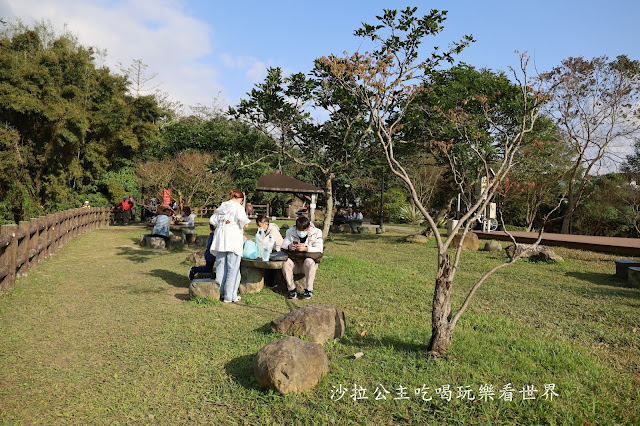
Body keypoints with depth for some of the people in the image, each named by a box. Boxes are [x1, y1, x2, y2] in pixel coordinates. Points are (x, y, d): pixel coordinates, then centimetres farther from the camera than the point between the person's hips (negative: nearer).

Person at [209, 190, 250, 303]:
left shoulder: (221, 206, 16)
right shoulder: (238, 206, -4)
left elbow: (212, 220, 17)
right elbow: (241, 217, -21)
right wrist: (244, 224, -2)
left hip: (220, 238, 7)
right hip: (233, 239, -6)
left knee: (221, 266, 12)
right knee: (233, 268, -1)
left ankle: (219, 293, 15)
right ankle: (230, 296, 1)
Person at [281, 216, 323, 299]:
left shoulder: (316, 232, -8)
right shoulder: (290, 231, -1)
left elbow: (319, 249, -18)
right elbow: (283, 245, -3)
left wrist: (306, 248, -36)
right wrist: (288, 247, -29)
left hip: (309, 259, -2)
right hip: (295, 263, 2)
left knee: (309, 261, -36)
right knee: (285, 262, -29)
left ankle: (309, 290, -24)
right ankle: (292, 290, -19)